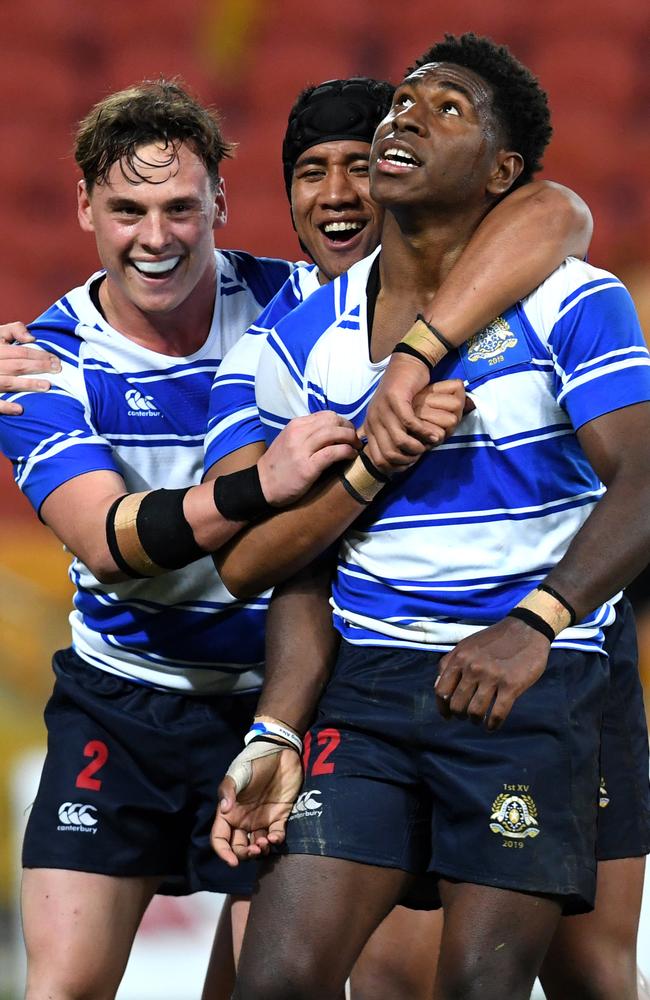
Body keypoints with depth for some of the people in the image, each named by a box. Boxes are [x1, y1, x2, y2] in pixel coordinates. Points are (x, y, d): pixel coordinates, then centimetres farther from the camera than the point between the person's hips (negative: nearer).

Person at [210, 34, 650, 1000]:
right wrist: (277, 738, 1)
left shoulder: (572, 305, -4)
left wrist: (533, 626, -32)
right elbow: (303, 562, 12)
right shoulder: (305, 341, 9)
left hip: (534, 687, -3)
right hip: (371, 687, 4)